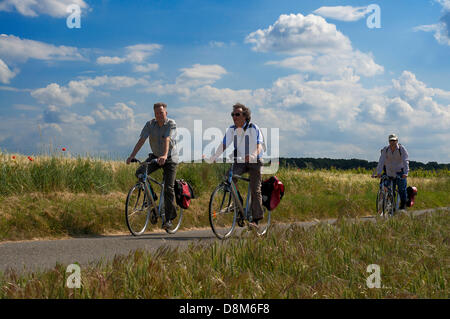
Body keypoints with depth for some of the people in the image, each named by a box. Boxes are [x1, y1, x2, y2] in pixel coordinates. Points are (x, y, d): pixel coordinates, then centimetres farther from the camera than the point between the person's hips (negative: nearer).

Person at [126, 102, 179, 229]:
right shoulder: (150, 124, -7)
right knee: (139, 173, -20)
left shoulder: (171, 124, -17)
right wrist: (132, 156, -28)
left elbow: (167, 140, -33)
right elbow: (141, 140, -16)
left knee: (168, 188, -10)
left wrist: (164, 156, -49)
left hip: (170, 158, -4)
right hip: (155, 156, 4)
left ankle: (169, 218, 1)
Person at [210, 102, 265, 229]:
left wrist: (253, 155, -44)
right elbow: (224, 144, -7)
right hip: (239, 161, 3)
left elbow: (259, 145, -22)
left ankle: (256, 219, -1)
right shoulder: (232, 129, 1)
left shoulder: (253, 128, -11)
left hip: (254, 161, -3)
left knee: (255, 190, -7)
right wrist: (214, 157, -25)